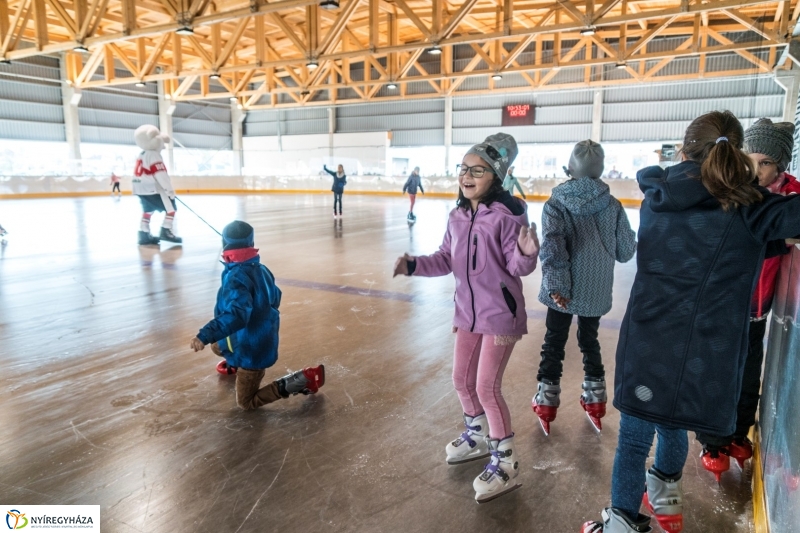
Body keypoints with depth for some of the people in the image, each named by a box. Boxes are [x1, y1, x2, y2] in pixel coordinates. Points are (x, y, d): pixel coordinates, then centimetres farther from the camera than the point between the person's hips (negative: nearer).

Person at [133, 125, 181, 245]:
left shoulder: (142, 155, 16)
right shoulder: (154, 155, -15)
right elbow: (161, 174, -21)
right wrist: (169, 189, -19)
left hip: (141, 188, 10)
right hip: (152, 189, -10)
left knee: (148, 210, 17)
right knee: (171, 207, -3)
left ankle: (144, 235, 16)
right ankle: (165, 231, -7)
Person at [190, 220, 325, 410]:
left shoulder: (236, 278, -28)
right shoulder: (260, 268, -2)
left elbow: (236, 315, -41)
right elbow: (274, 298, 13)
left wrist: (205, 335, -47)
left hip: (252, 347, -8)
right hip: (264, 337, 8)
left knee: (246, 402, 6)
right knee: (217, 345, 29)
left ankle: (301, 380, -4)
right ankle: (236, 363, 60)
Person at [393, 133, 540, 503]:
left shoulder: (508, 213, -18)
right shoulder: (457, 216, 3)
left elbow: (517, 267, -17)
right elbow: (446, 260, 8)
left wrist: (526, 252, -39)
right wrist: (414, 265, -6)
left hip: (501, 312, -7)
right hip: (468, 310, 8)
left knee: (487, 386, -4)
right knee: (462, 379, 17)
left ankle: (505, 463, 16)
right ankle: (476, 437, 43)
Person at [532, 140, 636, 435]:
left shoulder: (556, 203, -10)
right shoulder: (612, 205, -3)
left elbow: (551, 245, -23)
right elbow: (625, 251, 0)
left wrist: (555, 284, -24)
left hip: (563, 289, -2)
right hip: (597, 289, 2)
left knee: (554, 343, 12)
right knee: (590, 340, 20)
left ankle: (546, 403, 21)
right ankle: (595, 402, 32)